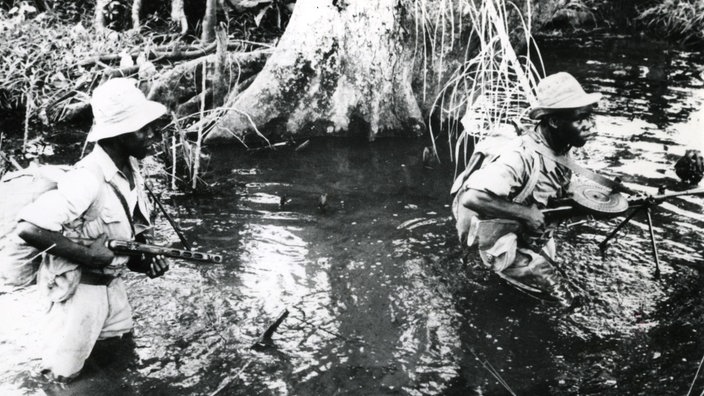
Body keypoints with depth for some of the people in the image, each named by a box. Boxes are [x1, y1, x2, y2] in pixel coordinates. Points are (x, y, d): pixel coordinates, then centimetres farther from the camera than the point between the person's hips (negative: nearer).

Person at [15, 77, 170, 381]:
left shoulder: (130, 168, -3)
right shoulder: (88, 180, -30)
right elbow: (28, 228, -33)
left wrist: (144, 258, -5)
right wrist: (85, 253, -29)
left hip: (111, 281, 8)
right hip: (79, 286, -8)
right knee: (62, 374, 6)